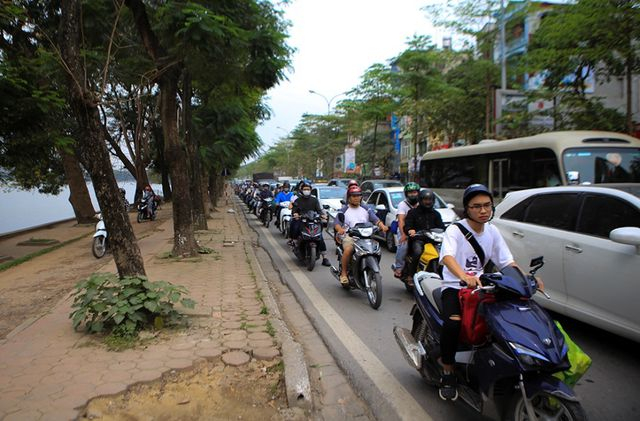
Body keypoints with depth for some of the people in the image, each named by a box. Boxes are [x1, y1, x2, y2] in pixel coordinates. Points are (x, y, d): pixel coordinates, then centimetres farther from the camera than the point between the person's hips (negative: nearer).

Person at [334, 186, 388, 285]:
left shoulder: (367, 209, 19)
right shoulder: (344, 210, 10)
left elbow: (376, 219, 5)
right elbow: (337, 223, -2)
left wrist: (382, 226, -17)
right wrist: (340, 229, -26)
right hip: (349, 236, -3)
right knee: (348, 250, -32)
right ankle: (343, 273, -16)